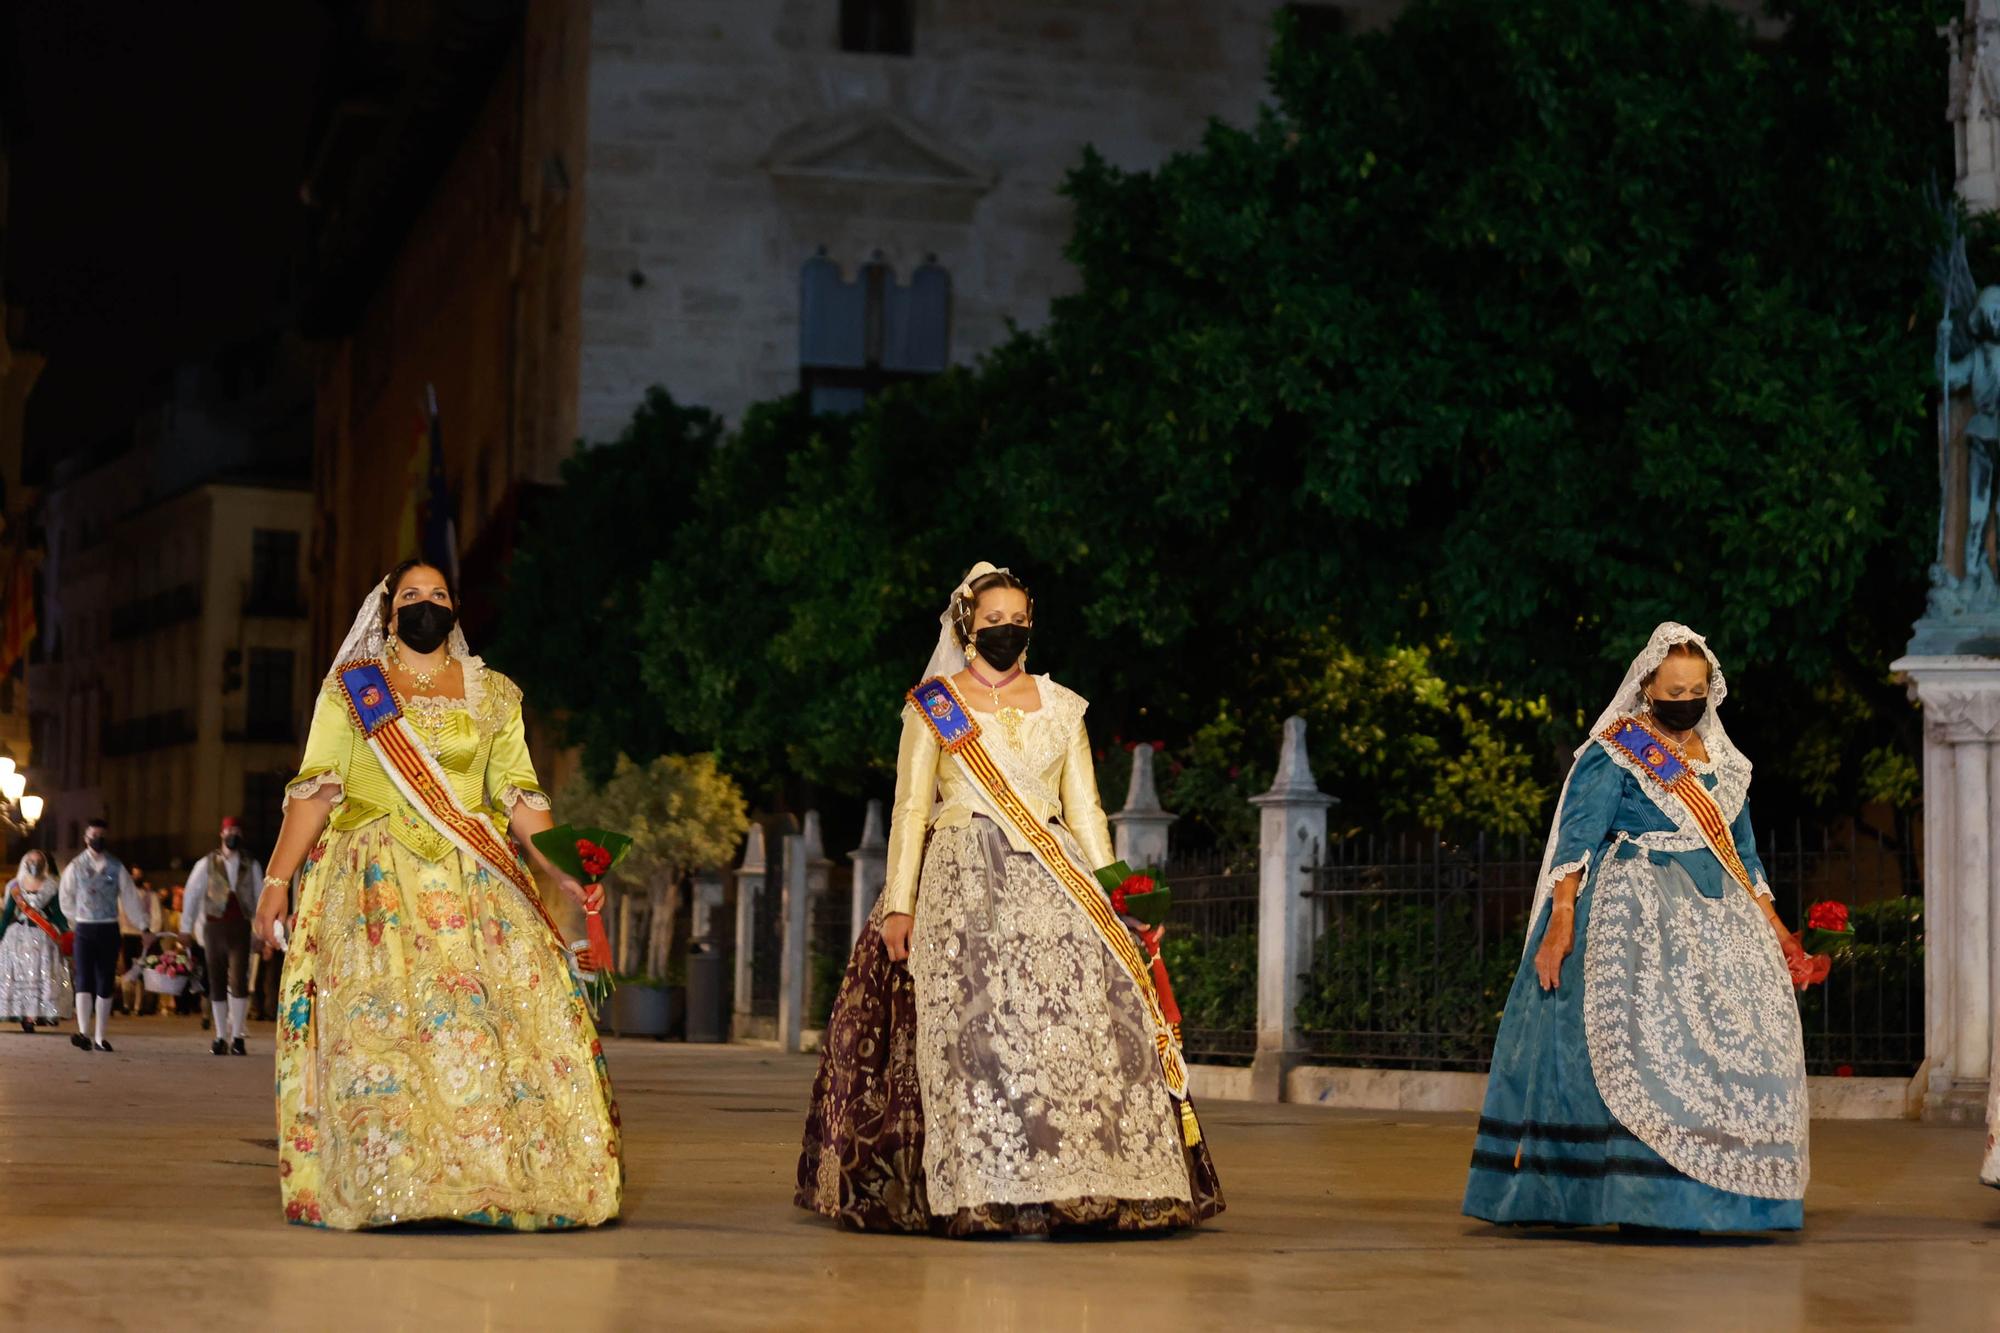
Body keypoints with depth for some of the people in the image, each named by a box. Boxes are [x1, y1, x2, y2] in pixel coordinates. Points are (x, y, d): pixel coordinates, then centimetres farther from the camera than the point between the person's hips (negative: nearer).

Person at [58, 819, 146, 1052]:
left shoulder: (117, 868, 2)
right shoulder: (75, 867, 1)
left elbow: (130, 897, 4)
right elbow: (66, 898, 11)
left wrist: (143, 924, 1)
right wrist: (75, 918, 11)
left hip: (109, 929, 1)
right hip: (84, 928, -1)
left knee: (105, 985, 5)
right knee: (84, 981, -12)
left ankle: (100, 1038, 12)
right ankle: (83, 1034, -22)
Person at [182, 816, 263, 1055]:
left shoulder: (252, 866, 7)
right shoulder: (207, 864, 5)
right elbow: (191, 895, 7)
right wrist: (186, 929, 5)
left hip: (240, 928, -1)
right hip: (214, 927, 1)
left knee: (238, 982, -13)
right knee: (217, 984, 4)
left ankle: (237, 1036, -8)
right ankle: (221, 1037, 12)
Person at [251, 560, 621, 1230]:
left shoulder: (494, 695, 15)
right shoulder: (349, 688, 9)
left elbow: (519, 796, 11)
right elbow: (314, 791, 4)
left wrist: (563, 872, -2)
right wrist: (277, 880, -4)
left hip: (475, 885, 2)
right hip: (375, 884, -2)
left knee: (510, 1013, -11)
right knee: (377, 1021, -14)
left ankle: (496, 1180, -7)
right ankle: (387, 1185, -12)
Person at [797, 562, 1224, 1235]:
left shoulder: (1061, 706, 15)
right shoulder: (932, 706, 7)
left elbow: (1085, 809, 14)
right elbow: (910, 809, 4)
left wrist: (1110, 900, 6)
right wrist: (899, 904, -5)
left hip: (1051, 885, 3)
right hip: (963, 883, -3)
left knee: (1084, 1023, -9)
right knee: (979, 1029, -13)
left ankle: (1090, 1187, -7)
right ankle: (989, 1196, -12)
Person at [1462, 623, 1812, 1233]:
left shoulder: (1722, 761, 16)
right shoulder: (1614, 753, -3)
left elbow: (1743, 852, 22)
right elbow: (1576, 840, -10)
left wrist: (1775, 929, 18)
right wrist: (1560, 922, -20)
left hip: (1717, 919, 6)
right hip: (1636, 916, -6)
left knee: (1738, 1040, -3)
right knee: (1645, 1039, -14)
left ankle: (1716, 1191, 1)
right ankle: (1644, 1195, -12)